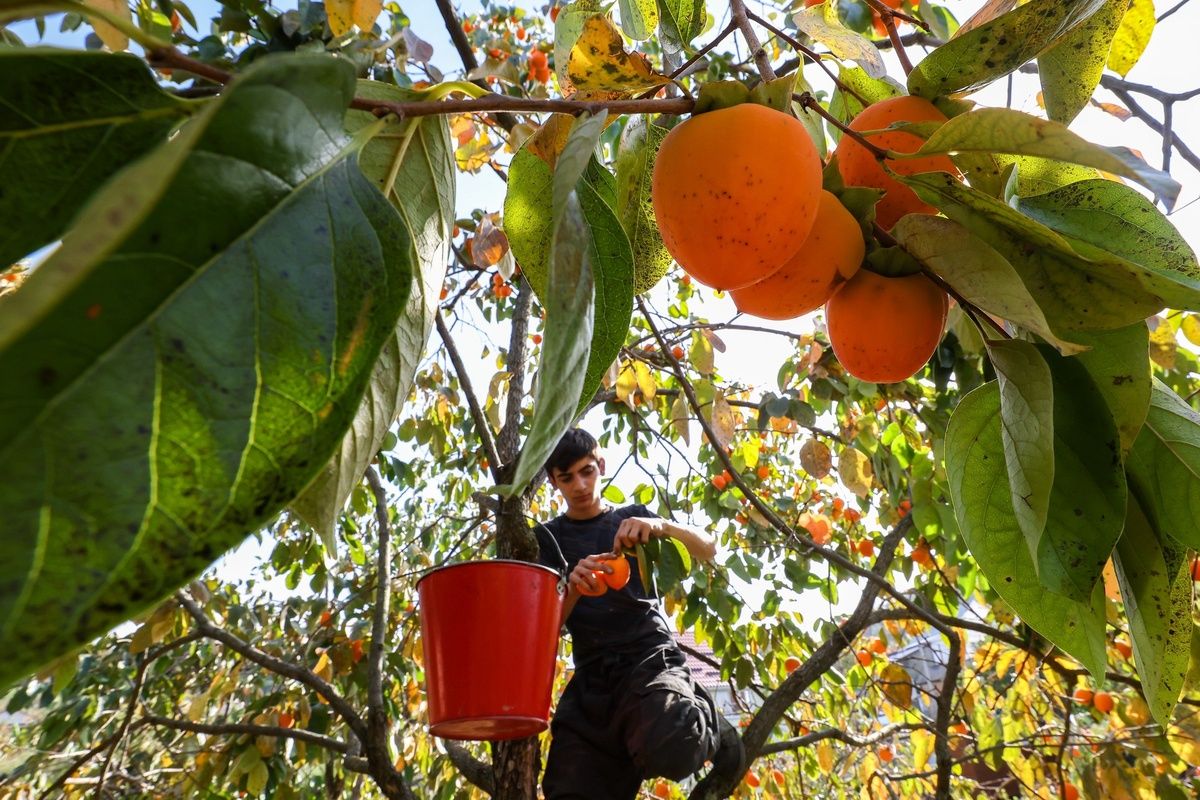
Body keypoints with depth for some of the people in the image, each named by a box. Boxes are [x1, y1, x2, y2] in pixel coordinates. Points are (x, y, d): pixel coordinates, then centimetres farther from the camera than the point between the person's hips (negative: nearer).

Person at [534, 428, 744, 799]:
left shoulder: (632, 517, 13)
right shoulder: (548, 539, 13)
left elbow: (708, 549, 3)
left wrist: (661, 526, -18)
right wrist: (572, 589, -18)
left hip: (651, 659, -1)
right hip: (591, 679, 2)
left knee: (667, 748, -31)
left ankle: (706, 722, 1)